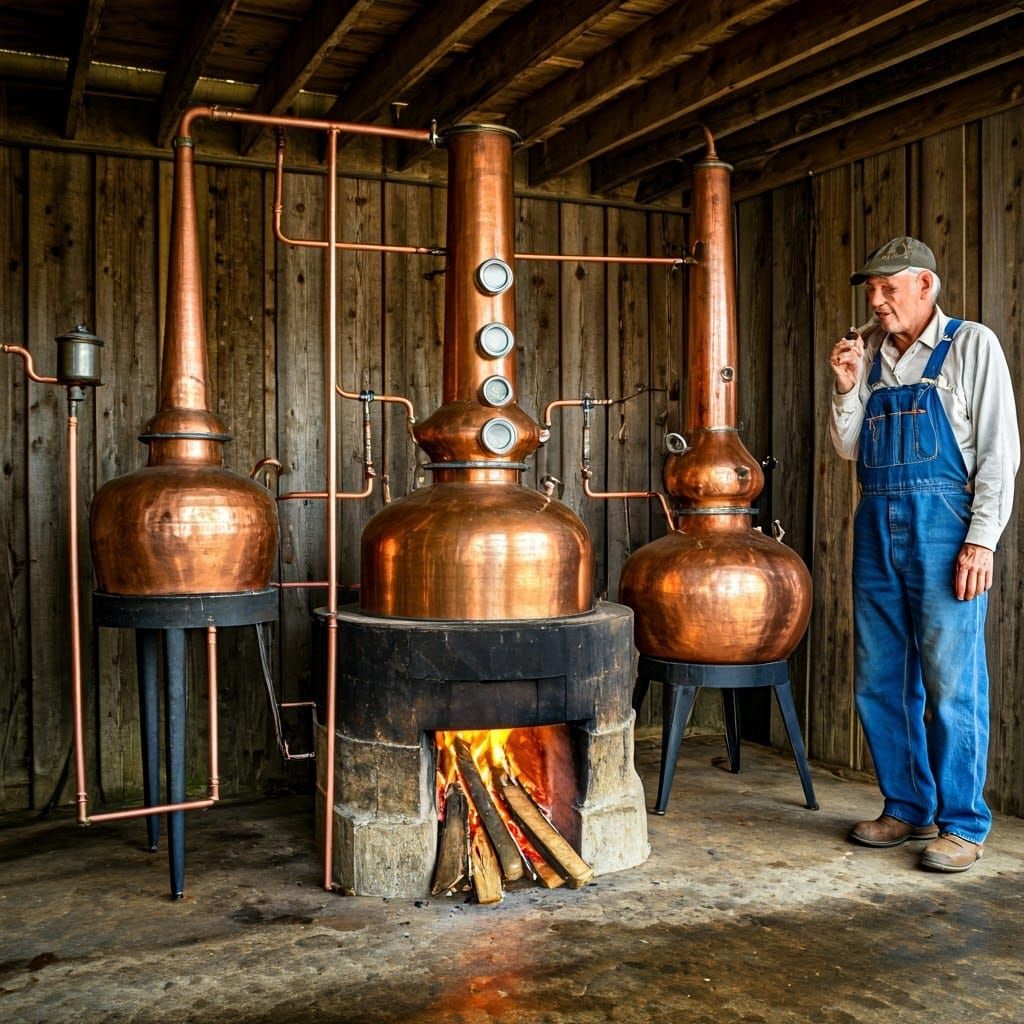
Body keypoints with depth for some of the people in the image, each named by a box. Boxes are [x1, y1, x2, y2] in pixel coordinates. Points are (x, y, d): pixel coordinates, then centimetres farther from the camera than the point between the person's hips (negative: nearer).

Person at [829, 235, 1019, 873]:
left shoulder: (971, 345, 0)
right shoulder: (867, 352, 14)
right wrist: (847, 388, -1)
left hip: (942, 522, -6)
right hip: (878, 526, 6)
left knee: (952, 684, -4)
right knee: (880, 680, 9)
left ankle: (963, 825, 9)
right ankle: (908, 809, 23)